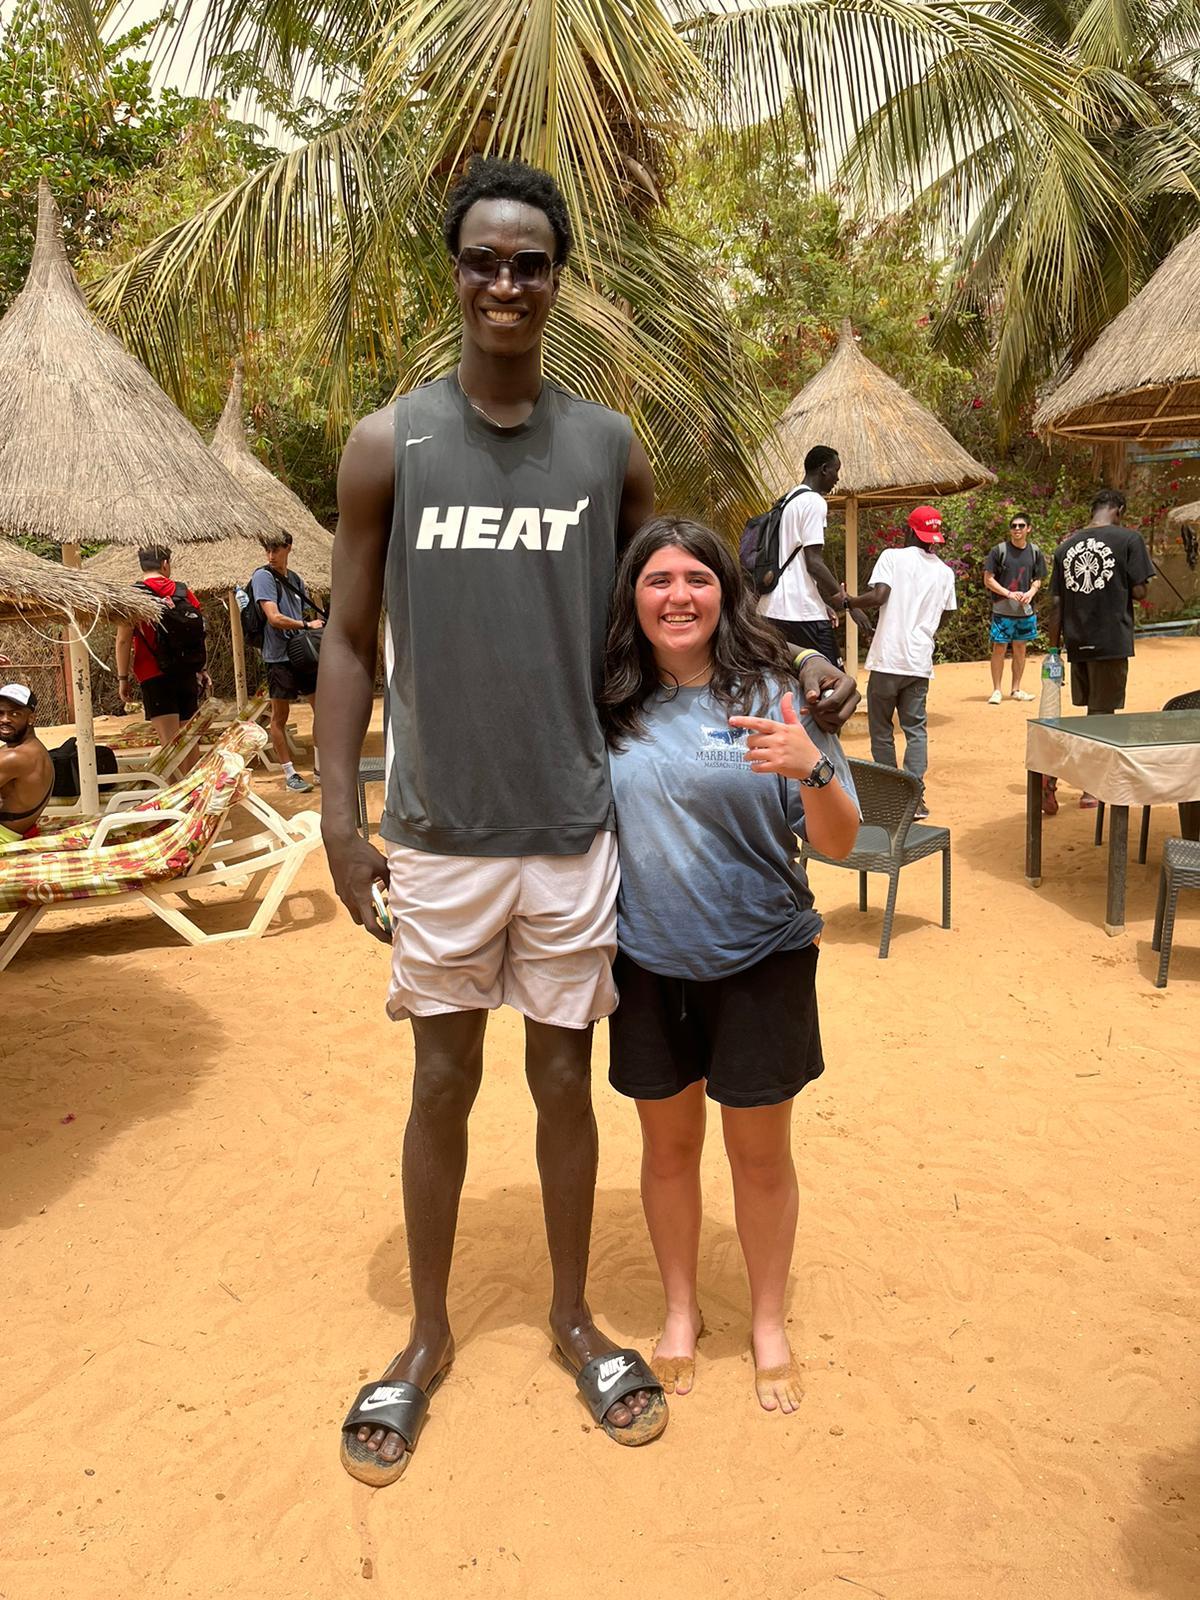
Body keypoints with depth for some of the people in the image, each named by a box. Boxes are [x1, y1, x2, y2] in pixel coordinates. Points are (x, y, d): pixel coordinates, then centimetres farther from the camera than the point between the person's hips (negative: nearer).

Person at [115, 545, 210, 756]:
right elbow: (200, 634, 10)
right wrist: (204, 671, 18)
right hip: (187, 675, 4)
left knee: (170, 744, -7)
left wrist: (123, 678, 0)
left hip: (155, 676, -4)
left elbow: (123, 640, -8)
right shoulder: (184, 592, 7)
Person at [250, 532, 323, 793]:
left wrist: (317, 624, 0)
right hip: (279, 656, -7)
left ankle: (321, 768, 18)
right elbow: (274, 618, -18)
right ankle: (290, 774, 11)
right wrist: (307, 624, -12)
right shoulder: (263, 576, -9)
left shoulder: (296, 579, 12)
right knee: (279, 718, 1)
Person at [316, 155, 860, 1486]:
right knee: (442, 1085, 12)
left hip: (574, 834, 1)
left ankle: (572, 1316, 35)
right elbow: (349, 638, 2)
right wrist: (338, 812, -5)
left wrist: (789, 671, 0)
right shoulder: (388, 445, -1)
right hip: (438, 838, -1)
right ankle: (428, 1335, 33)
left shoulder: (609, 449, 3)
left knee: (564, 1080, 13)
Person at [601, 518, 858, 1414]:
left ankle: (769, 1321, 37)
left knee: (760, 1149, 12)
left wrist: (812, 768, -28)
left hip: (759, 961, -2)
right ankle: (681, 1310, 40)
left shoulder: (771, 693, -9)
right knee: (669, 1142, 17)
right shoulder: (608, 707, -3)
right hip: (648, 966, 2)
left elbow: (840, 843, -10)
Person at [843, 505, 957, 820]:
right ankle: (915, 795, -3)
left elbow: (879, 596, -17)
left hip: (888, 659, -4)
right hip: (920, 662, 4)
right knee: (915, 728, 8)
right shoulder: (945, 572, 11)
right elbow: (942, 618, 16)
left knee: (881, 729, 7)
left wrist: (847, 600, -1)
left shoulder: (893, 557, -4)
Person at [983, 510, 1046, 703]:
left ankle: (1016, 689, 20)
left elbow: (1038, 579, 15)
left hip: (1025, 610, 4)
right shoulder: (999, 550, -6)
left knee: (1020, 649, 10)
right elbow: (988, 580, -5)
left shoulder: (1035, 552, 6)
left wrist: (1031, 592, -7)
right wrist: (1008, 593, -16)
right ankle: (997, 690, 7)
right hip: (1002, 610, -4)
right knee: (999, 648, -2)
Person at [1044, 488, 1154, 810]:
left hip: (1077, 643, 5)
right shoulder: (1129, 539, -5)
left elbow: (1056, 604, 7)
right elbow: (1140, 591, -7)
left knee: (1094, 713, 18)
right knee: (1101, 714, 4)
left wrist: (1054, 649, 12)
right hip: (1111, 641, -5)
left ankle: (1052, 774, 4)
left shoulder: (1066, 547, 7)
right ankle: (1091, 789, 9)